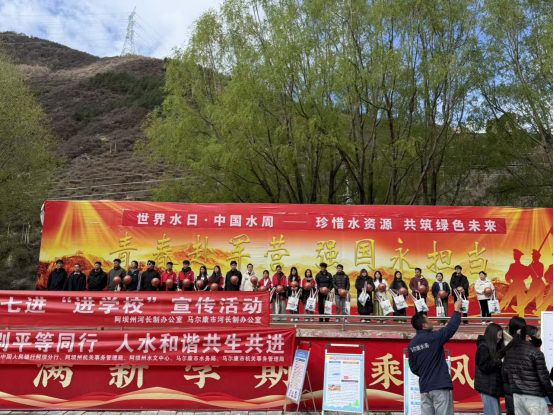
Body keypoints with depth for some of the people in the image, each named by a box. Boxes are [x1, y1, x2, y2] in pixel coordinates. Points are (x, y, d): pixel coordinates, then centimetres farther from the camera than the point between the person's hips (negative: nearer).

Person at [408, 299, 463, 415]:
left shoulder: (412, 344, 5)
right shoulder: (433, 337, -12)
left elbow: (413, 368, 11)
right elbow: (451, 327, -2)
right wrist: (457, 310, 10)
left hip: (424, 387, 6)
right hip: (440, 385, -6)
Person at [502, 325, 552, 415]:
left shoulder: (510, 351, 8)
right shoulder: (536, 353, -12)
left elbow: (504, 372, 11)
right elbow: (544, 377, -12)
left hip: (517, 395, 7)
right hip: (534, 397, -7)